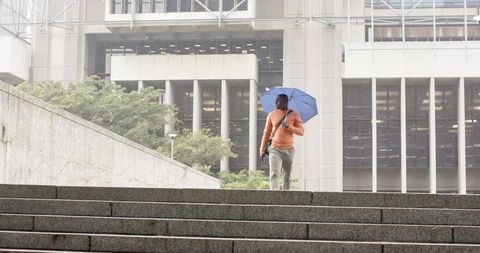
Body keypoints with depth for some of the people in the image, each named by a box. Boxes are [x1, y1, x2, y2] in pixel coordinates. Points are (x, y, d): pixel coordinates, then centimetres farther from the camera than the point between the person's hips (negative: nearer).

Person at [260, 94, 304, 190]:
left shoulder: (294, 114, 4)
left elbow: (301, 131, 0)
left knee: (287, 177, 6)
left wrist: (289, 126, -15)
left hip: (289, 150, 1)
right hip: (275, 150, -1)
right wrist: (262, 149, 11)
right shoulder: (271, 115, 8)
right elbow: (266, 133, 13)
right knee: (274, 174, -16)